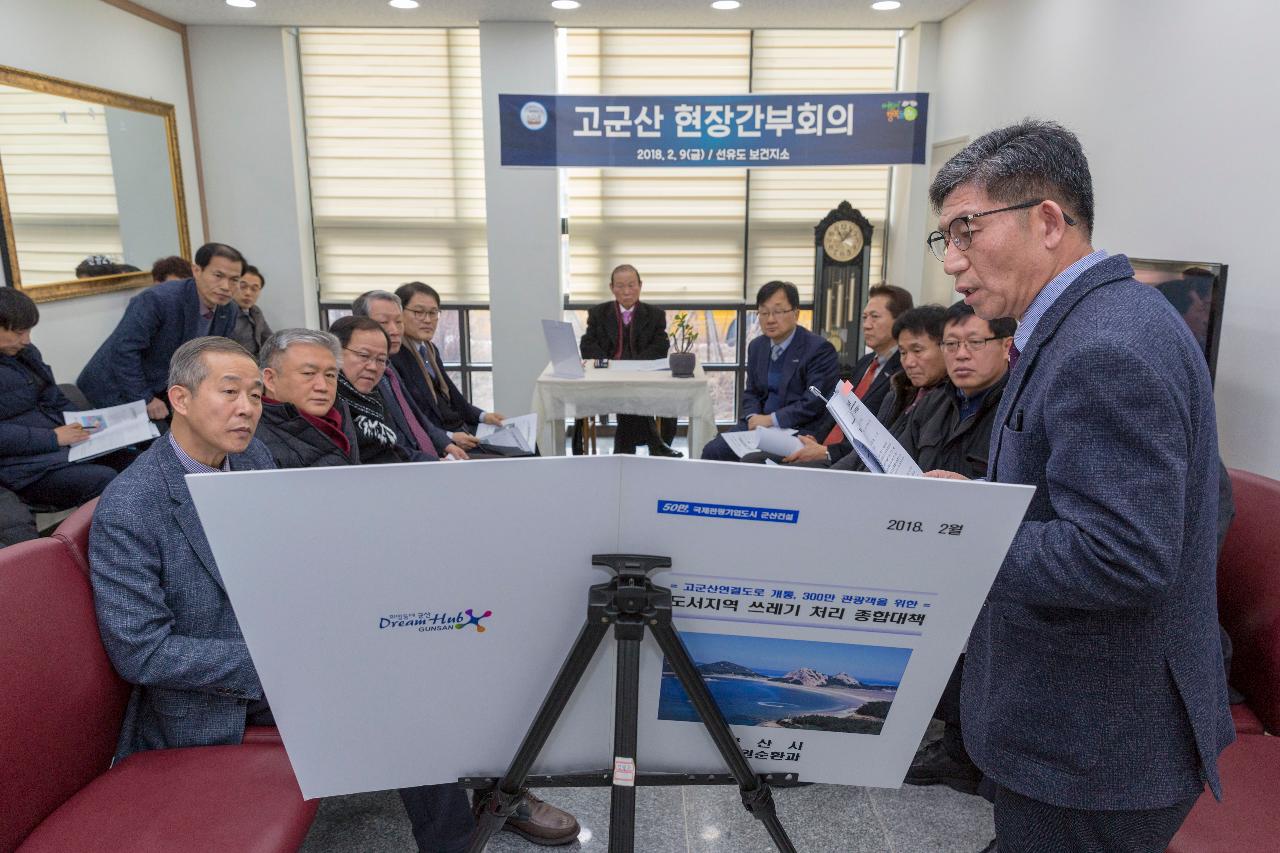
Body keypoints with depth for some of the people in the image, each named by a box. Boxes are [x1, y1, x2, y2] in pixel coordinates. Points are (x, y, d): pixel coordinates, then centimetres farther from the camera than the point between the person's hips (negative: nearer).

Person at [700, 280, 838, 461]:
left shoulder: (820, 349, -9)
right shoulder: (756, 346, 13)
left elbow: (814, 403, -16)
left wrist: (771, 419, -18)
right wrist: (753, 417, -3)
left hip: (798, 430, -6)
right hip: (760, 424, 6)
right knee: (712, 451, -13)